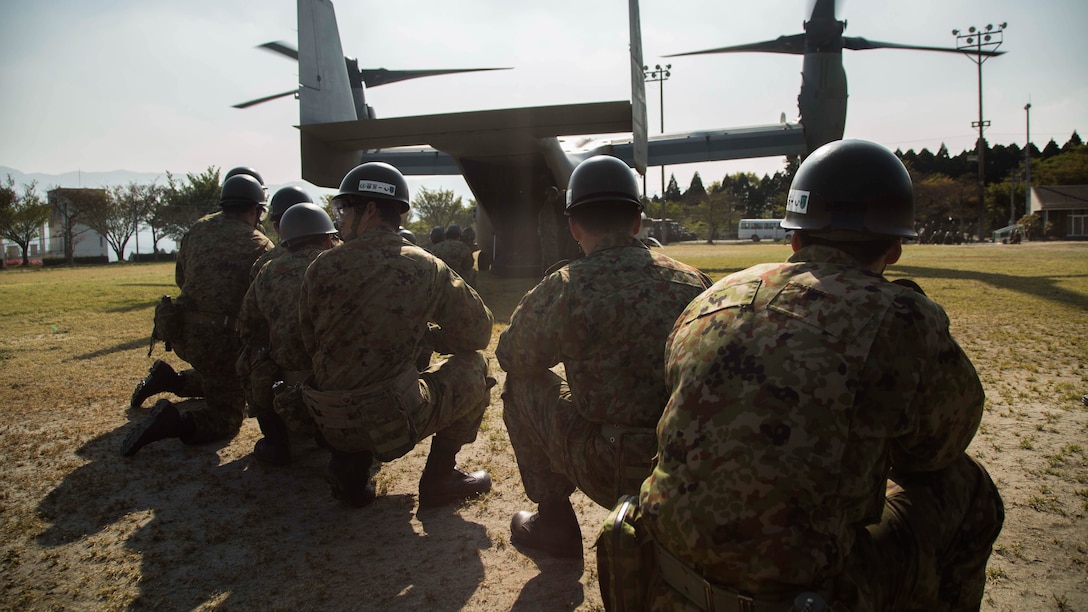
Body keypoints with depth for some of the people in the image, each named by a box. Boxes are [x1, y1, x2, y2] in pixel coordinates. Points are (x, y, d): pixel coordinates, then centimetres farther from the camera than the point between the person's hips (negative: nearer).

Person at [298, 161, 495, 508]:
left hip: (332, 426, 4)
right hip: (396, 421, -3)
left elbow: (309, 344, 7)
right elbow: (477, 332, 4)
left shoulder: (323, 267, -4)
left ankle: (350, 470, 20)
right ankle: (439, 478, 18)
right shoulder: (427, 268, -5)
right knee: (472, 365, 18)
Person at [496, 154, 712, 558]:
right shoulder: (695, 283, -3)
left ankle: (554, 522, 23)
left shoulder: (563, 290, -13)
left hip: (613, 475, -4)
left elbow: (512, 358, 5)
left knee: (522, 385, 14)